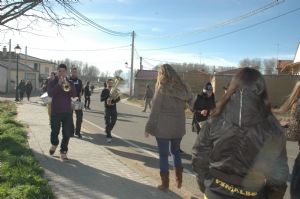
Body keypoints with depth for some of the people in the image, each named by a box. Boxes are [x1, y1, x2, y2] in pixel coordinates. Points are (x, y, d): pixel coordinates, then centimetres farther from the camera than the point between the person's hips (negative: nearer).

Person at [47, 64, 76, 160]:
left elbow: (74, 95, -7)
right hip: (55, 111, -1)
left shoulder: (70, 83, 8)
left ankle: (63, 152, 11)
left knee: (67, 133, -1)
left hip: (67, 111, 1)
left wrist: (68, 85, -22)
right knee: (55, 131, 2)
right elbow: (50, 94, -14)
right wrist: (58, 84, -22)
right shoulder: (52, 82, 4)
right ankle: (54, 144, 34)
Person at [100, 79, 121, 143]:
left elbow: (118, 98, 0)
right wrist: (108, 95, -25)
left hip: (114, 108, 4)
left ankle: (108, 131, 36)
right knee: (107, 122, -6)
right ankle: (108, 136, -1)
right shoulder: (104, 91, -2)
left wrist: (113, 102, -18)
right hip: (107, 108, -3)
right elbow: (101, 99, -11)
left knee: (113, 121, 10)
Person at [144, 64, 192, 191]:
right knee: (176, 152, 23)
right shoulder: (182, 88, 6)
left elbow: (155, 110, -11)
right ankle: (179, 180, 23)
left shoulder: (162, 88, -10)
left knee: (163, 155, 7)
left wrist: (148, 128, -5)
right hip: (178, 126, 5)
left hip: (163, 127, -5)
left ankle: (165, 184, 15)